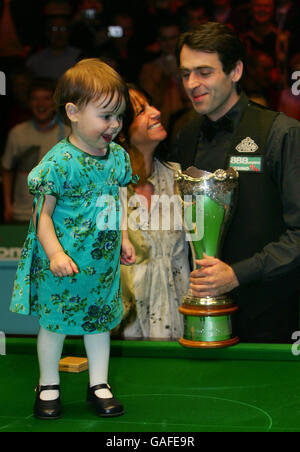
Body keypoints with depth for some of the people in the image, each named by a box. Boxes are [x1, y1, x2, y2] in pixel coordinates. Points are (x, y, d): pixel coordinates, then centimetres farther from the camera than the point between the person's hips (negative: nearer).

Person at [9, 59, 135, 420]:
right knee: (54, 323, 10)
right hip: (64, 265, -5)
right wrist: (55, 253, -25)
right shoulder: (60, 162, -20)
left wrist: (123, 241, 16)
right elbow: (43, 214, -17)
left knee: (99, 321, 15)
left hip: (104, 263, 6)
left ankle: (98, 385, 29)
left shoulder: (118, 156, 1)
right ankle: (48, 385, 27)